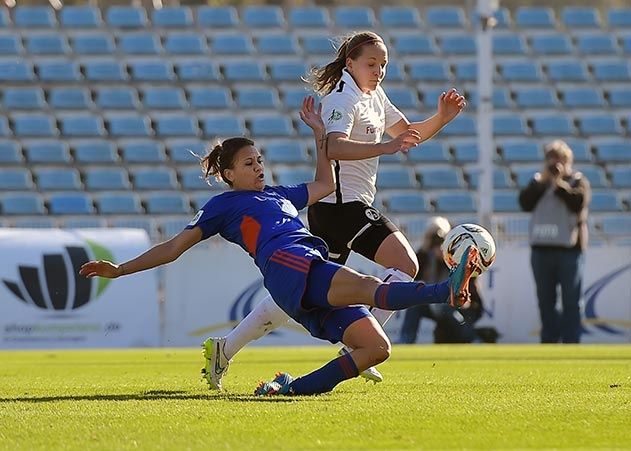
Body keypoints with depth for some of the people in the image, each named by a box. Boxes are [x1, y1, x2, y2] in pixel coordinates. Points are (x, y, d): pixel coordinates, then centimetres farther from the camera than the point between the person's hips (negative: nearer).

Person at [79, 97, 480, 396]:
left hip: (315, 272, 8)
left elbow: (325, 185, 49)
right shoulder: (224, 205, 18)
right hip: (287, 266, -8)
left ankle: (295, 387, -13)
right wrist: (119, 270, 12)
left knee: (377, 346, -11)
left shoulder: (277, 195, 36)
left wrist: (319, 131, 44)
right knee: (369, 287, -33)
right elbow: (174, 247, 17)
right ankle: (446, 291, -57)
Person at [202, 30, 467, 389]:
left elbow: (408, 134, 27)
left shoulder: (374, 96, 17)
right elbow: (334, 147, -31)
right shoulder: (344, 98, -13)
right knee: (406, 264, -16)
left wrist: (443, 117, 9)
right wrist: (385, 147, -42)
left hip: (345, 205, 10)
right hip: (343, 202, -10)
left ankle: (225, 349, 11)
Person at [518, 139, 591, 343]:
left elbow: (579, 202, -15)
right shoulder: (539, 181, 14)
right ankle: (548, 342, 16)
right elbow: (525, 203, -1)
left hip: (569, 250, -4)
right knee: (546, 302, 9)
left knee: (571, 303, -5)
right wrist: (540, 181, -8)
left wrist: (559, 183, -14)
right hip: (541, 248, 4)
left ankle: (570, 346, -5)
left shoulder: (578, 181, 4)